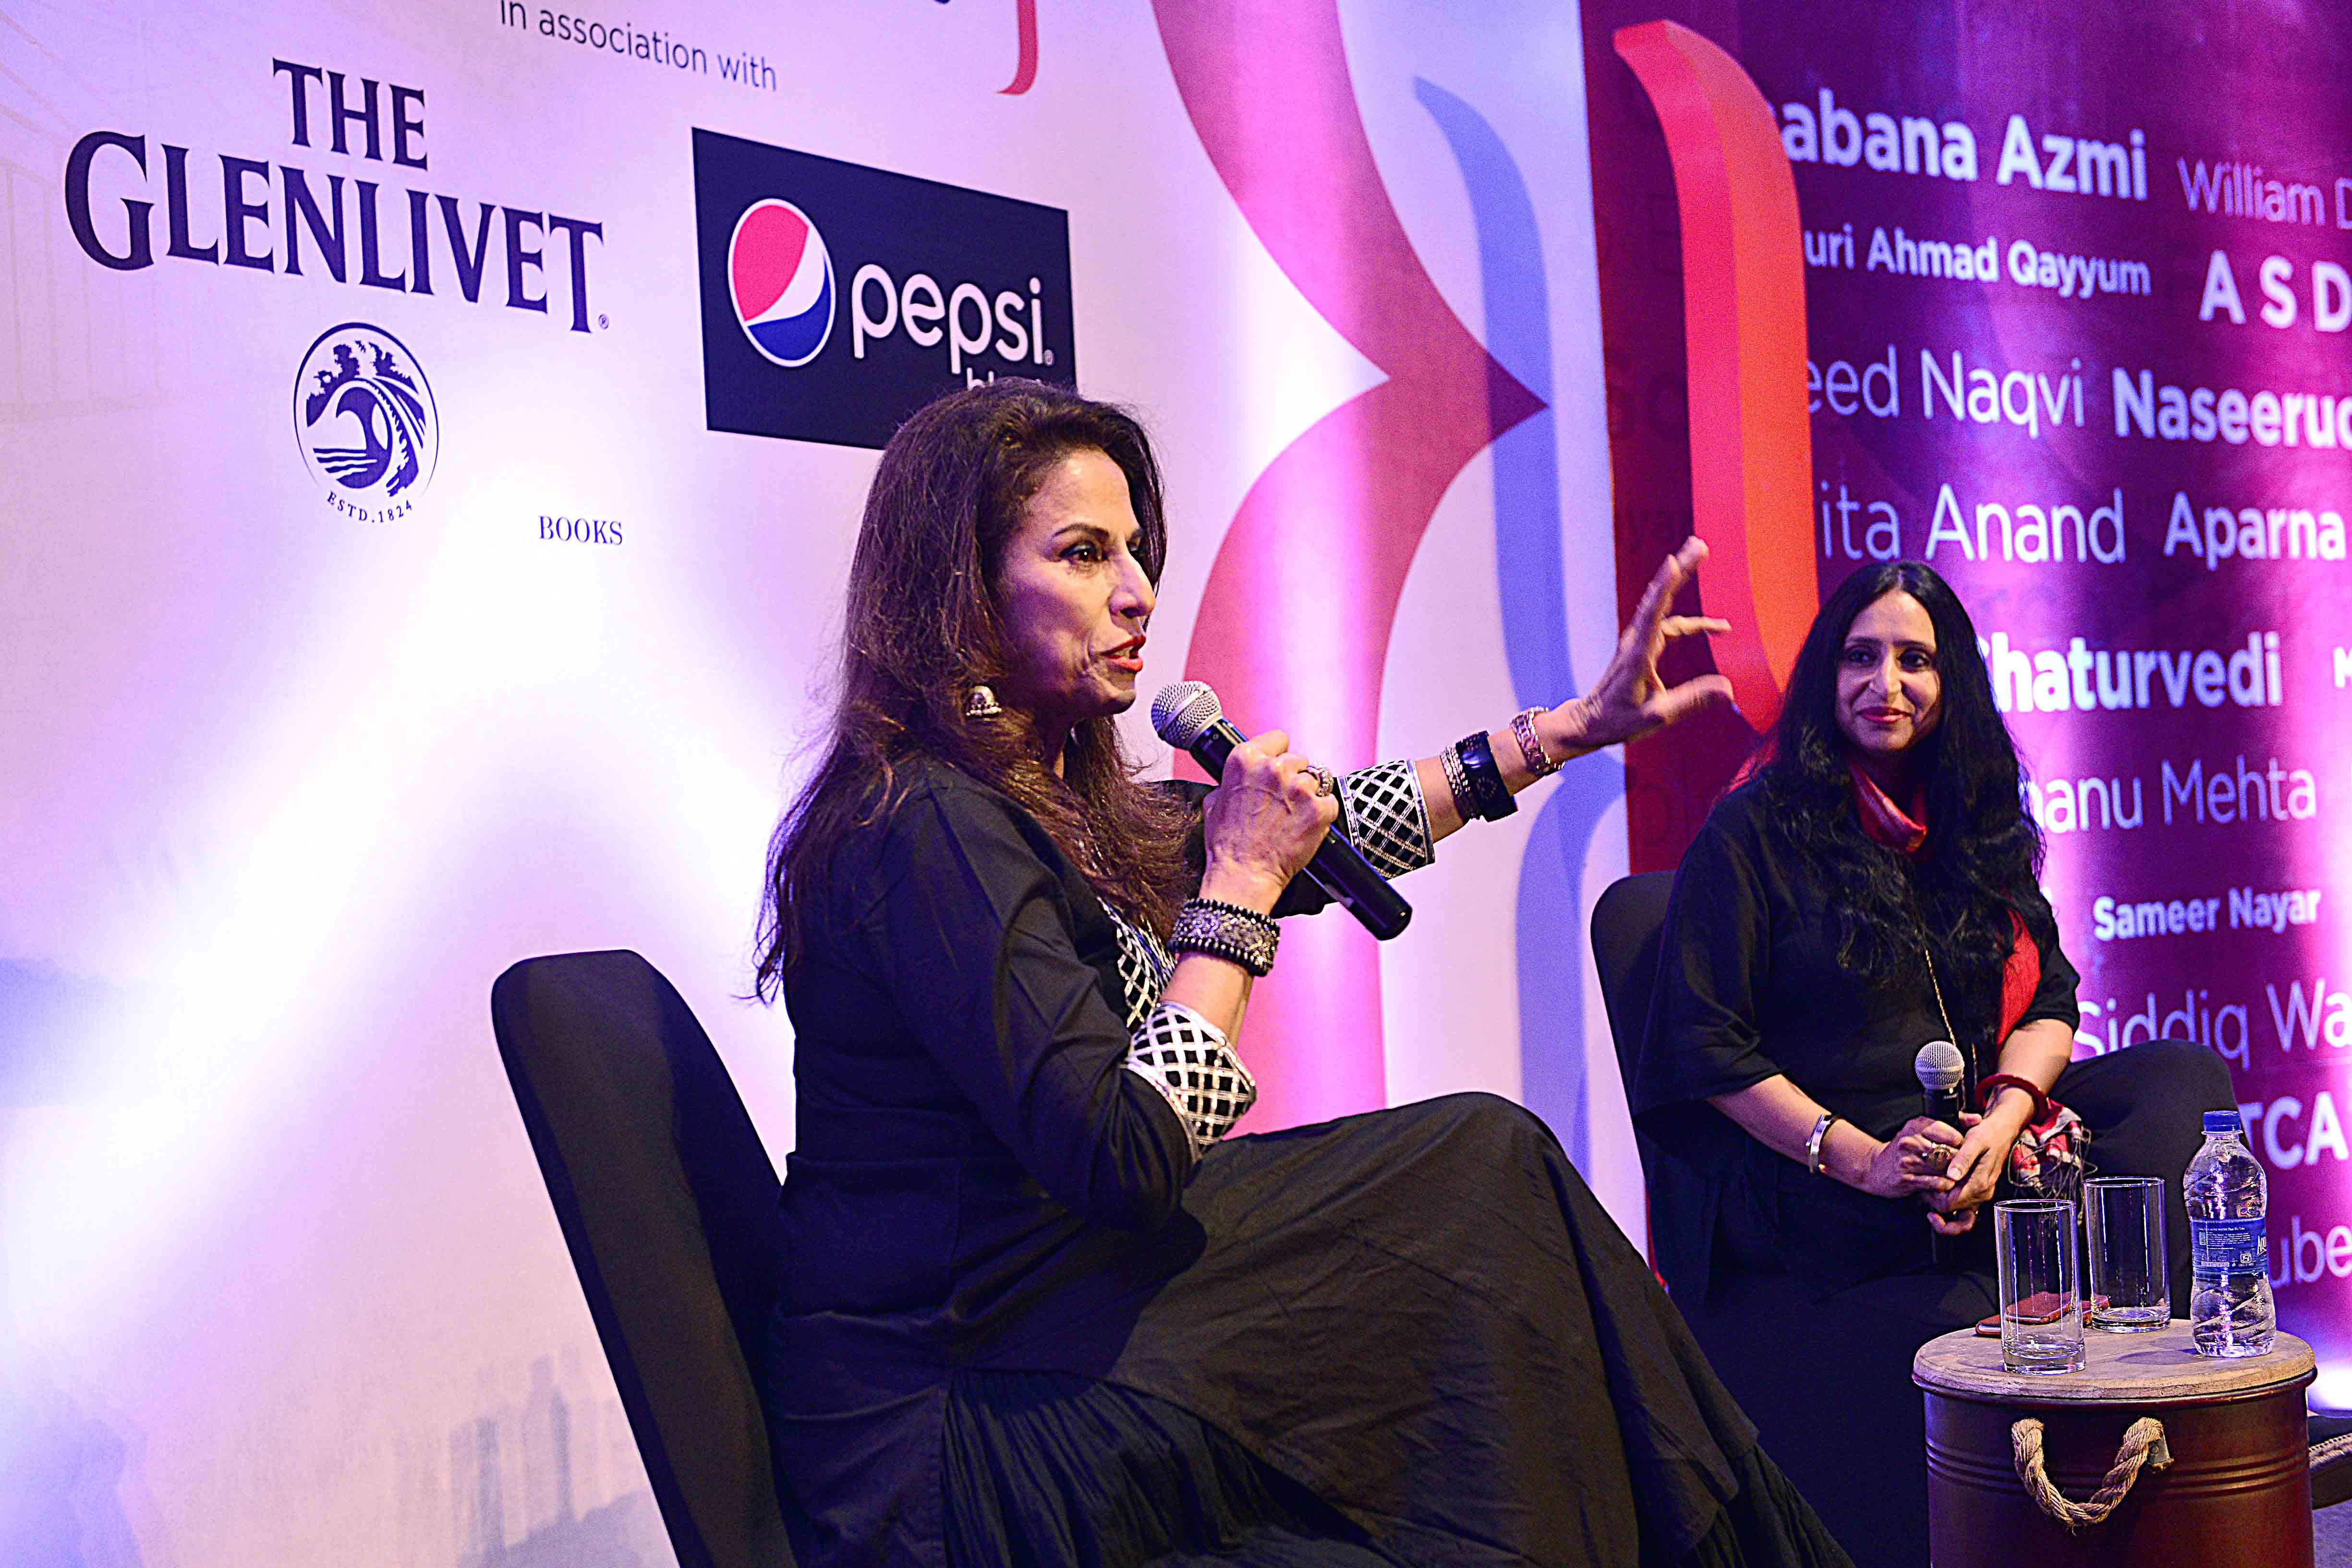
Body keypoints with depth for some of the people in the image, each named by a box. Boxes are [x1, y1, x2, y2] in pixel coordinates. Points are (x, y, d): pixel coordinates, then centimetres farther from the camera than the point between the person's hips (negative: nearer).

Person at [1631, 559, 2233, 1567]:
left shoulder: (1978, 826, 15)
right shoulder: (1754, 830, -3)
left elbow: (2048, 998, 9)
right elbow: (1708, 1049, -8)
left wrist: (2001, 1123, -13)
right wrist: (1861, 1158, -18)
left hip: (1975, 1133, 6)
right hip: (1812, 1183, -6)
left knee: (2185, 1078, -14)